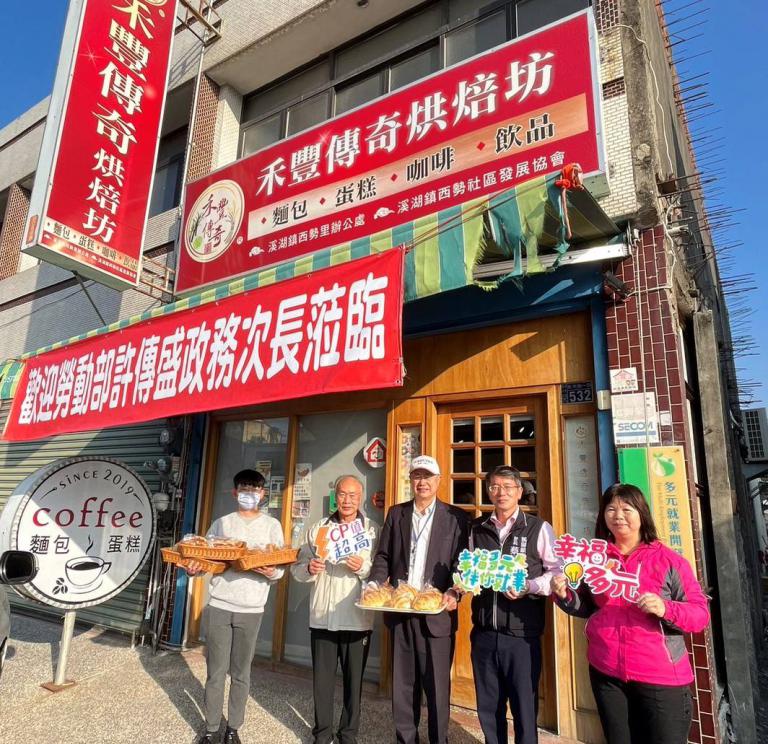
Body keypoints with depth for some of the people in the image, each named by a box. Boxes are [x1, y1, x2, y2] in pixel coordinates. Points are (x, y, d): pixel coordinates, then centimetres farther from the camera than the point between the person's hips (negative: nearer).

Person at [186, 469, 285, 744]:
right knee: (216, 672, 7)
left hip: (250, 609, 0)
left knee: (241, 673, 9)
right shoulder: (221, 524, 7)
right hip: (218, 606, 1)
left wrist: (271, 572, -20)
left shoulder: (272, 525, 4)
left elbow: (280, 568, 2)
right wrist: (194, 568, -14)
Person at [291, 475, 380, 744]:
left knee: (354, 680, 11)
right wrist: (309, 568, -16)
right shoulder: (318, 529, 4)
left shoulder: (373, 530, -1)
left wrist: (363, 568, -23)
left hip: (357, 619, -1)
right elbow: (297, 568, 4)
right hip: (322, 617, 2)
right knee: (322, 680, 12)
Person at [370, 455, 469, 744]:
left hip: (436, 612, -3)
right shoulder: (396, 513, 9)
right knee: (402, 683, 14)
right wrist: (375, 586, -6)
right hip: (399, 610, 3)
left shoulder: (455, 517, -1)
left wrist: (454, 592, -19)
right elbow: (383, 556, 9)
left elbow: (462, 562, -4)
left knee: (437, 684, 6)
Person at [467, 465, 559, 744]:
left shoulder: (538, 528, -4)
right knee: (488, 708, 16)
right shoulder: (476, 528, 7)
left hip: (522, 634, -3)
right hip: (483, 633, 4)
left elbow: (557, 572, -5)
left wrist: (528, 587, -19)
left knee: (525, 707, 9)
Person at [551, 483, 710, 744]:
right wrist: (564, 594, -7)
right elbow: (586, 607, 13)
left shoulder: (668, 560, -7)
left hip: (661, 677, -3)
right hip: (606, 674, 3)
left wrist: (665, 609, -25)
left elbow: (701, 614, -7)